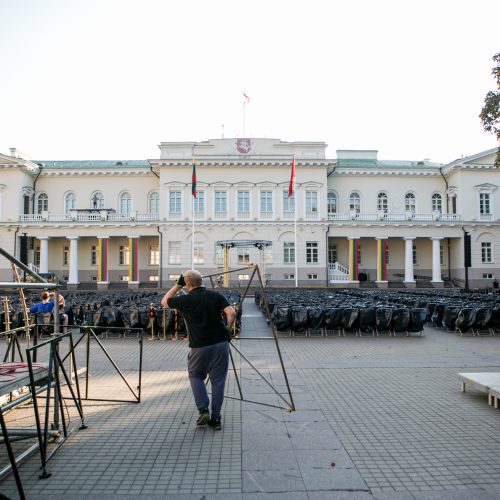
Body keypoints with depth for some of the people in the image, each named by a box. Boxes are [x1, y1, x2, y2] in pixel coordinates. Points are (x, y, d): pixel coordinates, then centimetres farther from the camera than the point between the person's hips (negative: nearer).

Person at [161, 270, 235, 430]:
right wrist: (227, 329, 5)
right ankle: (216, 418, 14)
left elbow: (164, 302, 13)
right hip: (220, 343, 2)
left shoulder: (186, 299, -4)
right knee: (218, 380, 11)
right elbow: (231, 313, -9)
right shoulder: (215, 295, 1)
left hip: (199, 346, -2)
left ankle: (203, 410, 8)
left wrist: (178, 285, 15)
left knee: (195, 376, 21)